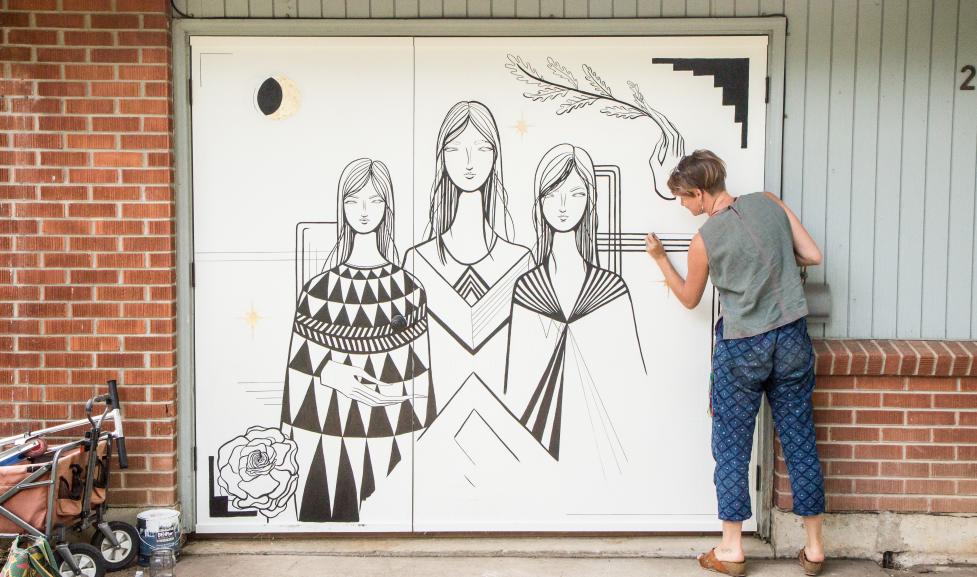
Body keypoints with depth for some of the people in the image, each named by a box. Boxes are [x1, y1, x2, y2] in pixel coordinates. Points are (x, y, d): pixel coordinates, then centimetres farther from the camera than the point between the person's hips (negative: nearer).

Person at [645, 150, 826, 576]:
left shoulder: (704, 241, -10)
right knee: (800, 443, 13)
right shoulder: (769, 203, 0)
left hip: (742, 349, -4)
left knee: (731, 449, 9)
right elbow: (813, 256, 2)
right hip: (792, 339, 4)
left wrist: (660, 258, 17)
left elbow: (689, 299, 6)